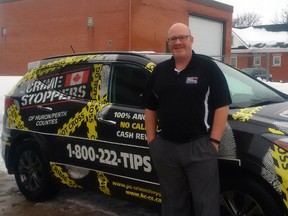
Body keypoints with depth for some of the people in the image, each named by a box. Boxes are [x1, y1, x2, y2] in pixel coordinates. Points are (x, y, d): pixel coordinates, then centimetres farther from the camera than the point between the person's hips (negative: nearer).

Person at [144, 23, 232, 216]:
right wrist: (151, 139, 8)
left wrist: (214, 141, -11)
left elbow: (222, 106, -6)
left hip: (200, 146, -4)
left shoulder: (208, 67, -3)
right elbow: (150, 108, 15)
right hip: (165, 147, 4)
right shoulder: (159, 71, 11)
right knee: (172, 201, 16)